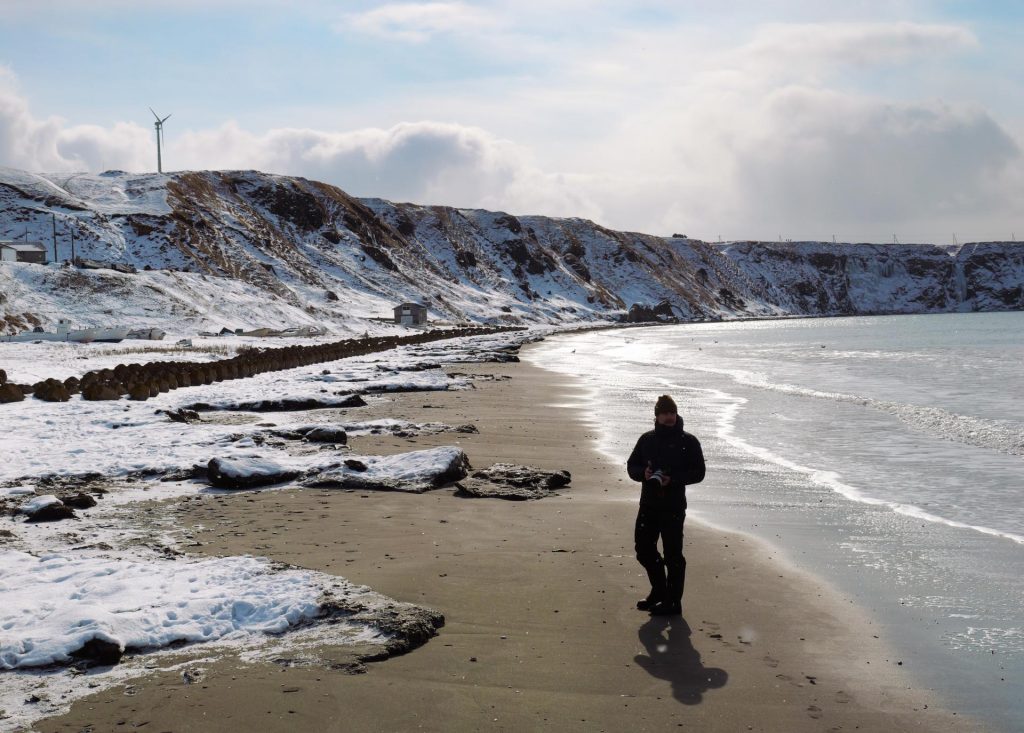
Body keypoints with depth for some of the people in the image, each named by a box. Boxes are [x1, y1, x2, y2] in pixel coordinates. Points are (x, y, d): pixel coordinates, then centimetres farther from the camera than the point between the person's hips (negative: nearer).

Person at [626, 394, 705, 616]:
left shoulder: (688, 442, -2)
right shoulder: (647, 439, 11)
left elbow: (698, 472, -6)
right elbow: (631, 465, 14)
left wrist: (673, 479, -19)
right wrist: (643, 473, -9)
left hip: (673, 507, -5)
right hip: (648, 504, 5)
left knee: (673, 554, -3)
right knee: (643, 549, 10)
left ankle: (673, 602, 5)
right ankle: (659, 591, 29)